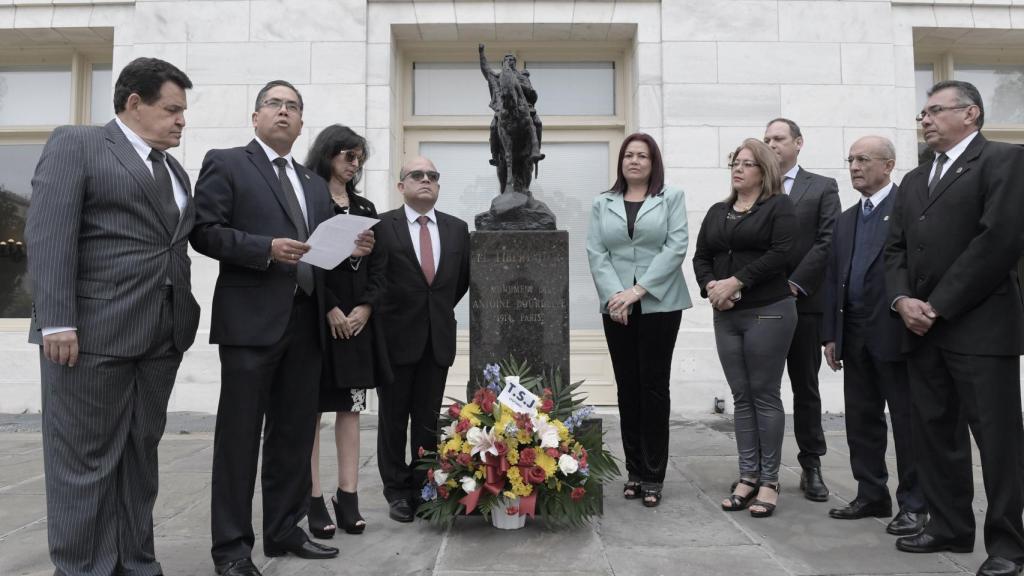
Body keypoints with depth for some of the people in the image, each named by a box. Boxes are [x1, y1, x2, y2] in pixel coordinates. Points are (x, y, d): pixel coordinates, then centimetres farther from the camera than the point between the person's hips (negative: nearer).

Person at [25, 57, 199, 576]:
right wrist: (57, 322, -18)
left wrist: (183, 316, 7)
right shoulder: (76, 144, 0)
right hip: (94, 330, -6)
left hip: (162, 334, 7)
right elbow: (48, 235, -10)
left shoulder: (174, 171, 19)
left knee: (140, 453, 12)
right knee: (86, 457, 2)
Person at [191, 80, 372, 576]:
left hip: (305, 321, 6)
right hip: (251, 319, -6)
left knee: (294, 432, 12)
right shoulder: (225, 164, 3)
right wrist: (267, 249, -18)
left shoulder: (315, 183, 21)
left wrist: (351, 250, -1)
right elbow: (204, 231, -7)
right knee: (239, 434, 0)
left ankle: (283, 530, 24)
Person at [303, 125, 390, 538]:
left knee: (351, 408, 6)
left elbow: (377, 265, 11)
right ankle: (313, 499, 6)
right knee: (311, 408, 0)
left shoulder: (365, 208, 15)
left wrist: (365, 306, -5)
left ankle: (348, 496, 12)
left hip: (359, 319, 5)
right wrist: (330, 308, -15)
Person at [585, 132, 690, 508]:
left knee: (654, 386, 0)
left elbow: (676, 246, -5)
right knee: (627, 388, 6)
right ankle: (634, 471, 15)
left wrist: (639, 289, -14)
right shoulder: (602, 204, 12)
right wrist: (614, 295, -12)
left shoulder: (672, 198, 6)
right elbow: (596, 253, 3)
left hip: (659, 305, -2)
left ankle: (653, 476, 8)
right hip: (616, 306, 2)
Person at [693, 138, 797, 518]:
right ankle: (748, 476, 15)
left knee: (765, 396, -1)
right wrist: (710, 286, -8)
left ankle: (769, 480, 8)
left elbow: (779, 253, -13)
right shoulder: (717, 212, 17)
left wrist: (735, 282, -16)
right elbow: (701, 257, 12)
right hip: (726, 316, 5)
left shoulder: (779, 207, 0)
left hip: (768, 313, -5)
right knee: (741, 397, 8)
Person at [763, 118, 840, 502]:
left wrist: (794, 283, -12)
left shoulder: (822, 187, 6)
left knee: (806, 387, 7)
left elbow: (827, 241, -5)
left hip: (803, 301, -1)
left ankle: (811, 466, 17)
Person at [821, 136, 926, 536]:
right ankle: (871, 495, 24)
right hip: (854, 335, 7)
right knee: (861, 418, 12)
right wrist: (830, 334, 11)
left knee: (907, 420, 3)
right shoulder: (846, 219, 16)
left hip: (895, 332, -7)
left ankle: (913, 504, 14)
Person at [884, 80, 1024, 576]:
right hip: (923, 329, 7)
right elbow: (895, 248, 15)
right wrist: (903, 299, -3)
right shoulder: (914, 180, 20)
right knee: (934, 434, 11)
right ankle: (950, 526, 23)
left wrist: (939, 305, -14)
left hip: (980, 327, -7)